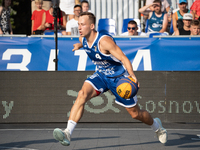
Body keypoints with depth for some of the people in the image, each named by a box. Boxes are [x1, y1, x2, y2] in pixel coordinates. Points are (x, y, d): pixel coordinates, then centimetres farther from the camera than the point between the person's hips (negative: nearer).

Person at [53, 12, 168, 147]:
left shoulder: (104, 41, -30)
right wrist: (80, 45, 10)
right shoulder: (83, 39, -8)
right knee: (82, 94, -24)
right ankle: (68, 133, -31)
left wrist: (132, 76, -45)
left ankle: (156, 125, 39)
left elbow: (124, 58, -34)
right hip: (101, 75, 5)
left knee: (135, 114, 5)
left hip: (120, 78, -5)